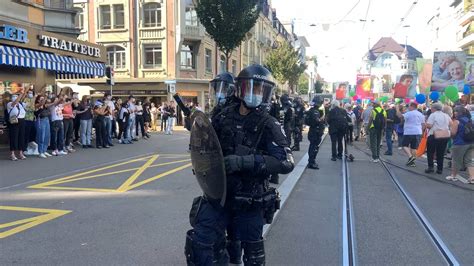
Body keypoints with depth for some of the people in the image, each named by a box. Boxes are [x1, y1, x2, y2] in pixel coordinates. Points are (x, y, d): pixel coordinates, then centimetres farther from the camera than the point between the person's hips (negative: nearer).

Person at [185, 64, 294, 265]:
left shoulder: (268, 125, -13)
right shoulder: (224, 117, 0)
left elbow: (286, 162, -23)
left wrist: (244, 161, -31)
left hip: (250, 201, -3)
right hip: (218, 194, 3)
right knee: (198, 244, 4)